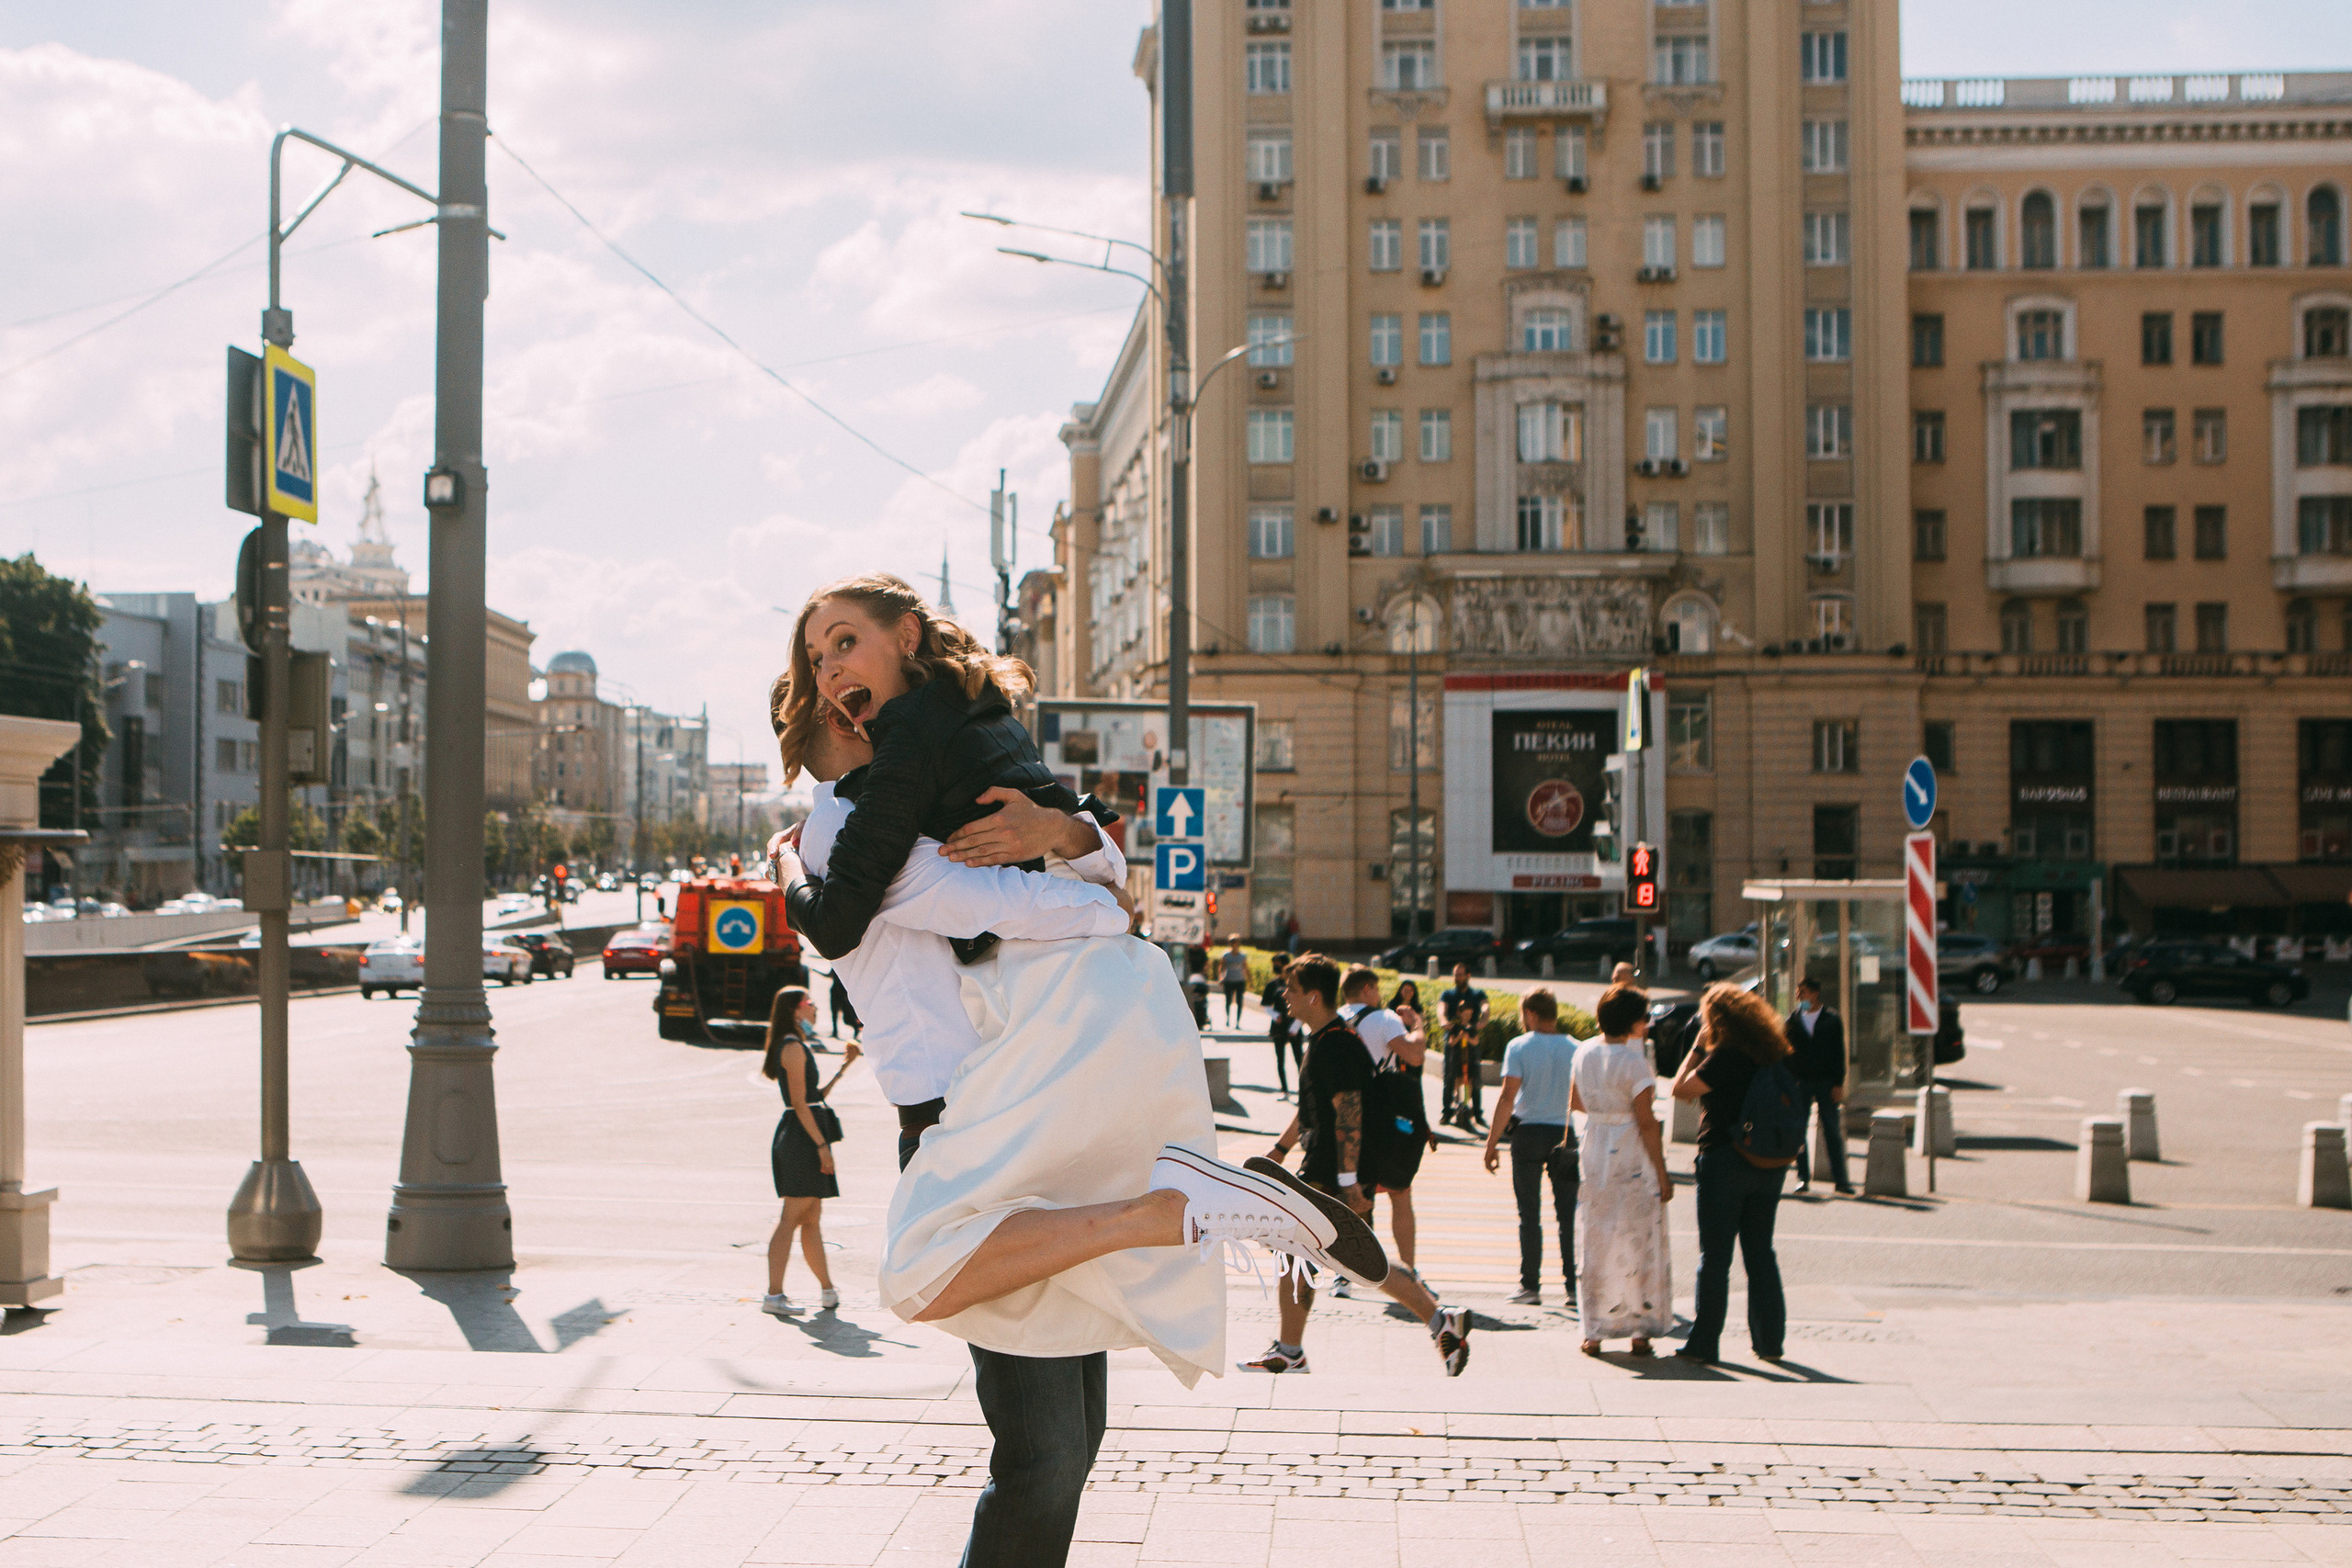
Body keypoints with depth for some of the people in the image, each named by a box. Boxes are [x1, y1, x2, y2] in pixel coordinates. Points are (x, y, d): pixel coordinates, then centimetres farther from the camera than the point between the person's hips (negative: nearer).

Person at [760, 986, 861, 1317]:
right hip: (802, 1137, -10)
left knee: (812, 1218, 14)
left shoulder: (797, 1046, 20)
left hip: (802, 1137, 10)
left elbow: (817, 1095, 21)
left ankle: (827, 1290, 20)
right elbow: (800, 1103, -17)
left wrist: (843, 1066, 21)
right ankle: (773, 1295, -12)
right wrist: (822, 1144, -19)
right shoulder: (794, 1047, -11)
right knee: (793, 1217, -10)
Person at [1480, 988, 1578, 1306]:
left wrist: (1492, 1142, -8)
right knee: (1568, 1215, 7)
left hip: (1528, 1133, -2)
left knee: (1529, 1214, 4)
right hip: (1566, 1134, 2)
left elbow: (1508, 1097, -11)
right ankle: (1574, 1285, 6)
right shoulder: (1575, 1049, 3)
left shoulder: (1519, 1046, -6)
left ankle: (1531, 1285, 3)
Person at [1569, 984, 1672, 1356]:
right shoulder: (1634, 1061, -16)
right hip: (1633, 1159, -5)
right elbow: (1646, 1122, -15)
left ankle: (1594, 1332, 12)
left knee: (1595, 1244, 11)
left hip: (1594, 1155, 5)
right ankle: (1640, 1329, 9)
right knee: (1639, 1242, 5)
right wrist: (1662, 1173, -9)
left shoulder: (1584, 1053, 3)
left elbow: (1576, 1102, 15)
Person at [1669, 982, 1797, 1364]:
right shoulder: (1771, 1056, 8)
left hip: (1724, 1161, -7)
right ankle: (1770, 1340, 13)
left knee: (1714, 1256, 0)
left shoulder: (1725, 1057, -15)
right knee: (1760, 1253, 12)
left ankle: (1703, 1343, 3)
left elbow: (1681, 1089, -11)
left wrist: (1697, 1049, -3)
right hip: (1768, 1165, 7)